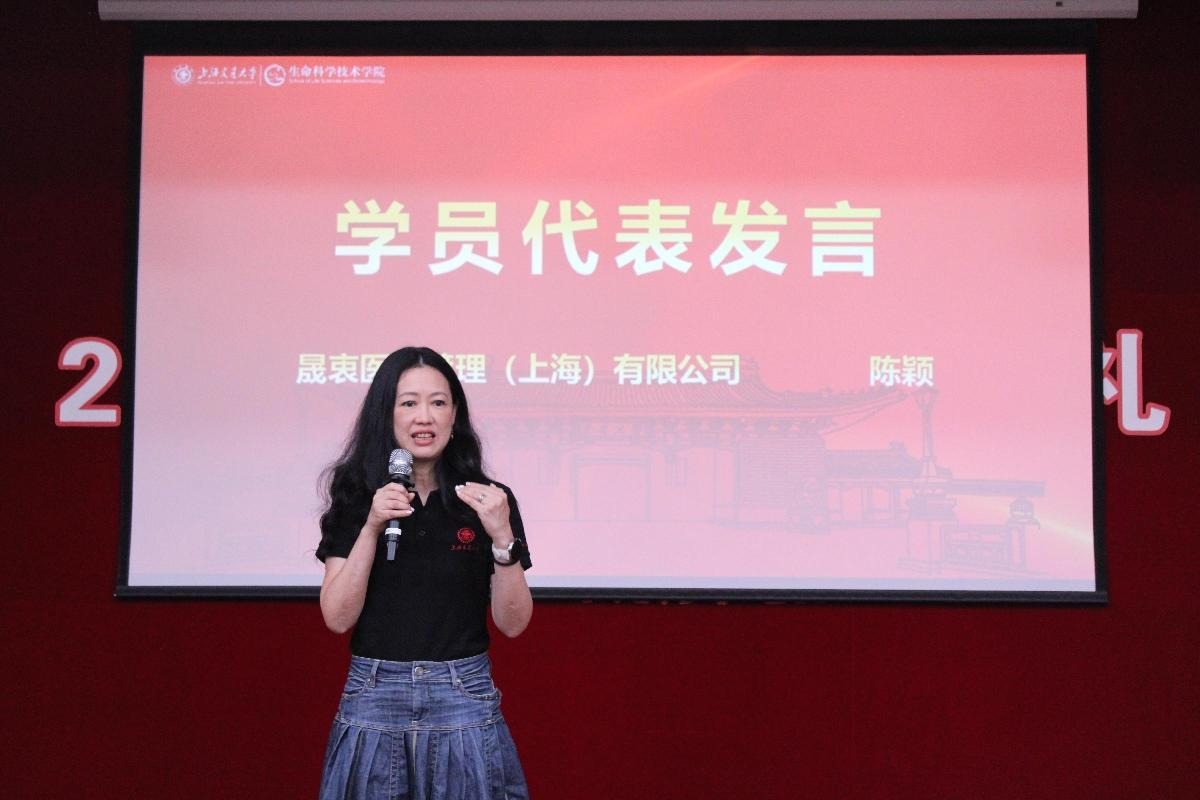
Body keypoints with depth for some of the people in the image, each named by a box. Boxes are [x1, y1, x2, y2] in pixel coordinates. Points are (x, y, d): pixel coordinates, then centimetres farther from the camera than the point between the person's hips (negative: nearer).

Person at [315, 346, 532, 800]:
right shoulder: (355, 498, 1)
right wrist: (371, 527, -17)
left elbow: (513, 623, -4)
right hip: (374, 700, 1)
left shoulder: (489, 500, -2)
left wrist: (502, 537, -18)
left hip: (463, 700, 0)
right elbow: (338, 618, -6)